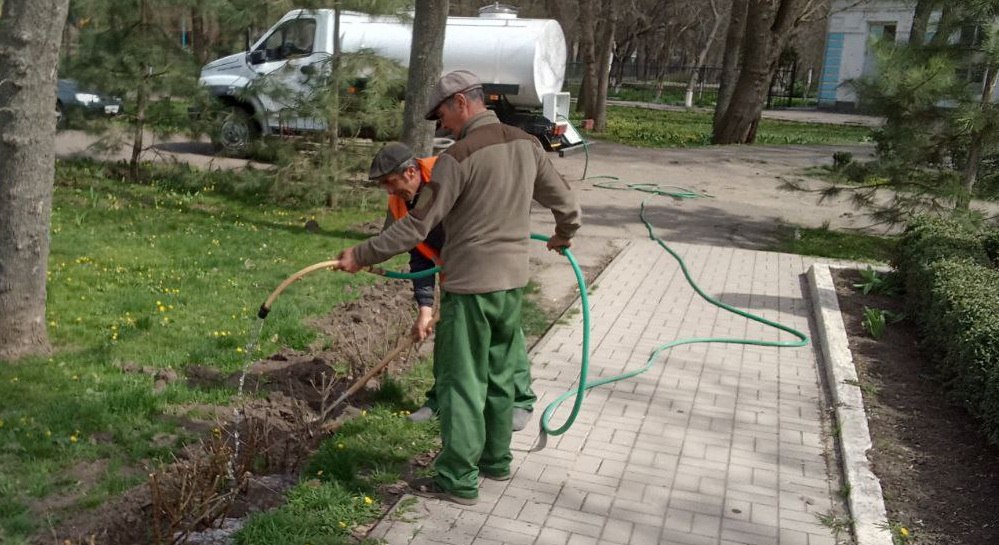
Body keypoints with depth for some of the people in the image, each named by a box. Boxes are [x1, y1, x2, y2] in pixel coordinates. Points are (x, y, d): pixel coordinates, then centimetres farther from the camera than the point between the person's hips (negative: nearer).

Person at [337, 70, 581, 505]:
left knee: (462, 382, 2)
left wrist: (362, 255, -9)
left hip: (470, 286, -7)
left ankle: (459, 480, 9)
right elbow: (566, 203, 11)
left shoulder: (459, 157, -17)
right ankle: (495, 459, 33)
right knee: (500, 375, 19)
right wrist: (564, 236, 32)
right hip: (513, 282, 7)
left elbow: (417, 226, -18)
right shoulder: (527, 145, 3)